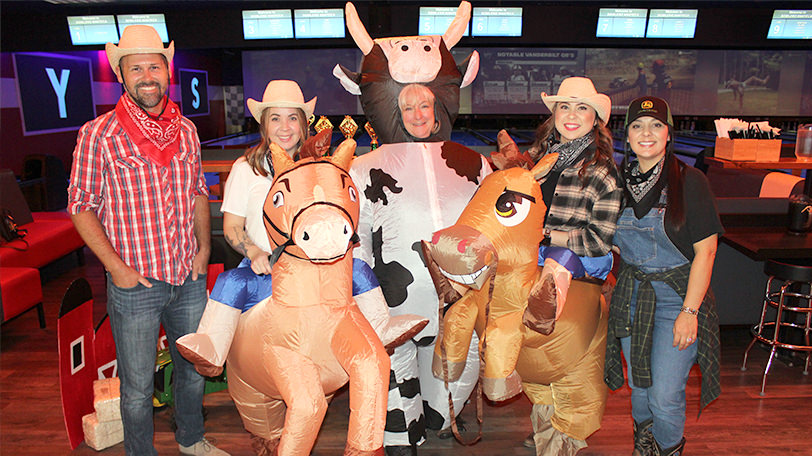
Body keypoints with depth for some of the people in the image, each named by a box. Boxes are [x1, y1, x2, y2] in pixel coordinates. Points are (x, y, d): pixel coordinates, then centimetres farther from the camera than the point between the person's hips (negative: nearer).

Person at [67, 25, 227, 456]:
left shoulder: (185, 129, 4)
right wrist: (116, 267, -12)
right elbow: (81, 206, -7)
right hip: (134, 284, -4)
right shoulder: (98, 133, -10)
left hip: (189, 277, 5)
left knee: (194, 367, 20)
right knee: (138, 386, 9)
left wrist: (203, 248, 4)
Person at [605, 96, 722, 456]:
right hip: (631, 297, 4)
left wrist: (689, 311, -14)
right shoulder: (619, 182, 3)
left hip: (677, 295, -3)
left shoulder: (689, 181, -9)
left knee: (665, 397, -5)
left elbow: (705, 251, -10)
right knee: (639, 390, 13)